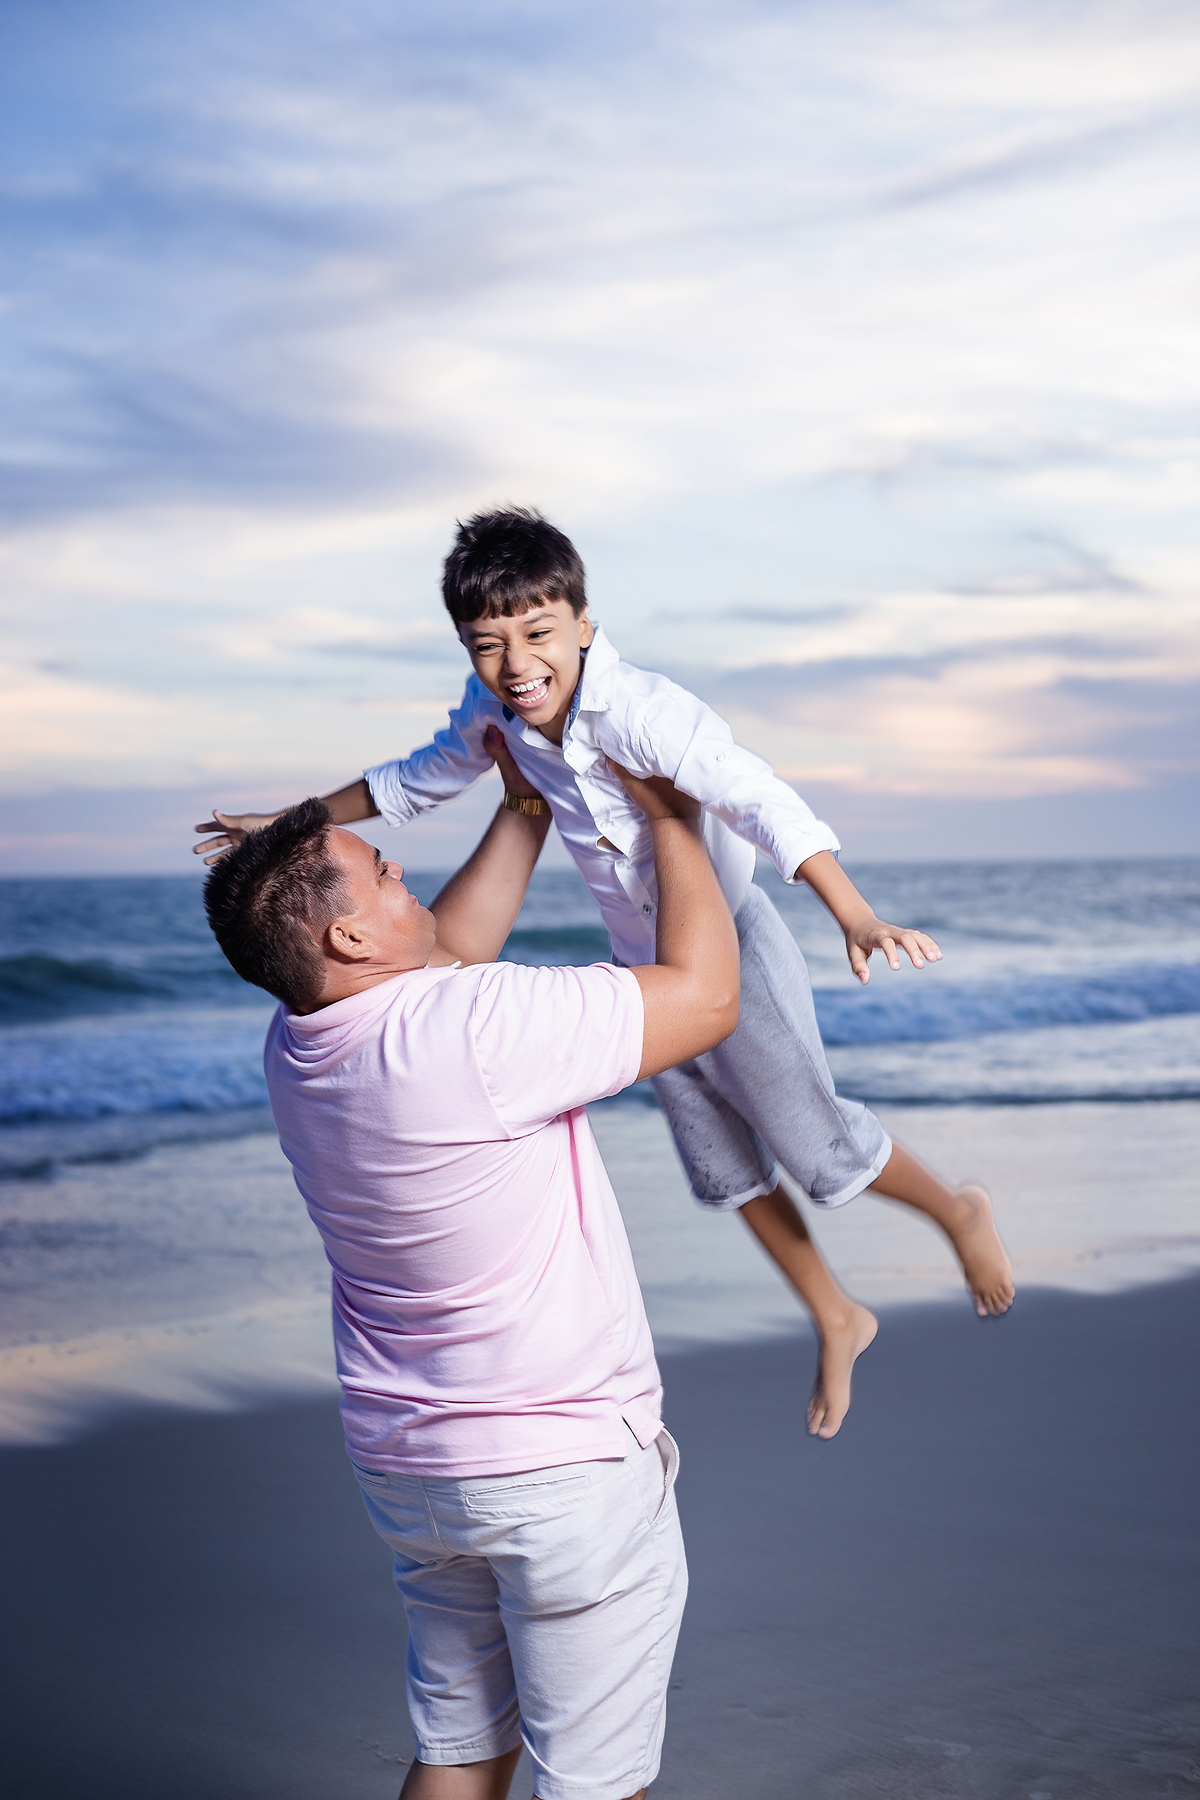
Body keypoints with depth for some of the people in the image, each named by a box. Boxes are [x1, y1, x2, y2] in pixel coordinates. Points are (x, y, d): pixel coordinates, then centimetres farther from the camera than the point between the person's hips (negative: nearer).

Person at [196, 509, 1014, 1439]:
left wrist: (856, 918, -56)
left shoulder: (643, 710, -33)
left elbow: (767, 805, -42)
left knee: (817, 1149, 1)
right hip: (649, 972, 7)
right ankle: (837, 1323, 39)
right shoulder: (494, 711, -10)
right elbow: (417, 781, 10)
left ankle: (959, 1210, 33)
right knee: (726, 1171, 18)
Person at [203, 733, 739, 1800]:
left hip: (409, 1462, 8)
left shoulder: (301, 1047, -1)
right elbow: (705, 995, -17)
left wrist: (527, 807, 21)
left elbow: (446, 951, 18)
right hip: (565, 1467, -8)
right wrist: (672, 820, -4)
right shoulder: (472, 1030, -26)